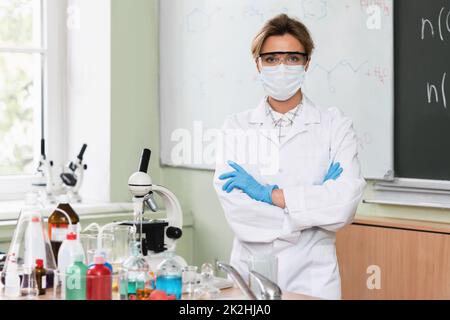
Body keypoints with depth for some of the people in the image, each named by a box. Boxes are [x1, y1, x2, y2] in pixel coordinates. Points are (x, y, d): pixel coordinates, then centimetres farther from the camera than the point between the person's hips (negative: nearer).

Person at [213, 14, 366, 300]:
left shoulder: (336, 126, -2)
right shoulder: (237, 127, 0)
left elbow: (344, 205, -15)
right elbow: (234, 208, -12)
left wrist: (269, 192, -15)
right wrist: (315, 204, -14)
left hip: (311, 276, -1)